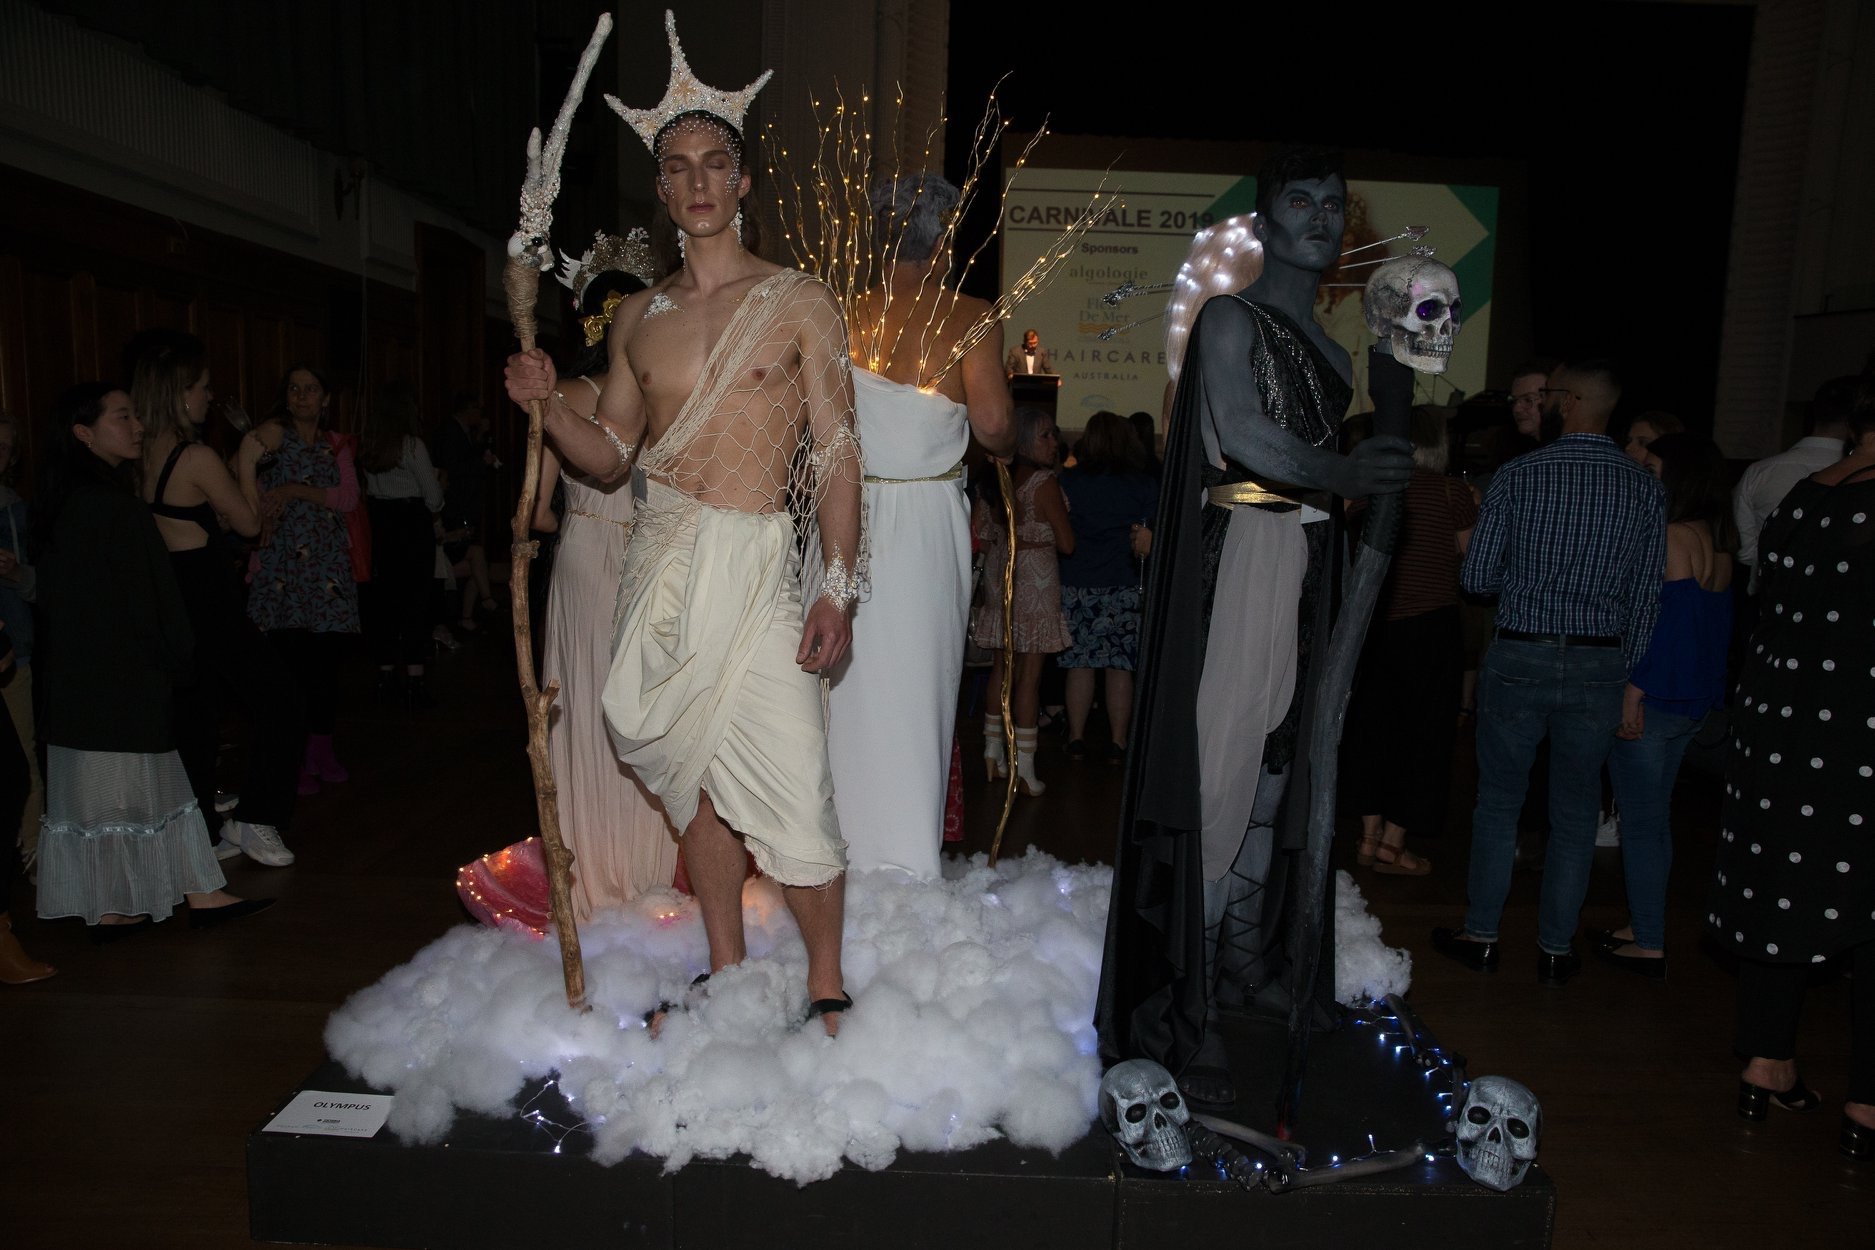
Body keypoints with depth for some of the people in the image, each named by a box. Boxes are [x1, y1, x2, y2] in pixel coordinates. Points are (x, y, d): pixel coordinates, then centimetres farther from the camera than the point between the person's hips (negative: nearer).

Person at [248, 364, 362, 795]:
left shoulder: (337, 447, 14)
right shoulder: (273, 435, 3)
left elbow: (348, 498, -1)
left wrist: (295, 490, -12)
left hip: (328, 563, 4)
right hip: (282, 562, -3)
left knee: (325, 658, 4)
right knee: (288, 658, -6)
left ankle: (320, 748, 16)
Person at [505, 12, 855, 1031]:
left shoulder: (798, 302, 1)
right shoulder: (639, 317, 13)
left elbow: (837, 451, -3)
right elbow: (609, 454, 17)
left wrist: (836, 589, -11)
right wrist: (546, 403, -3)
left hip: (756, 564, -4)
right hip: (659, 564, 5)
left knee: (791, 789, -9)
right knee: (695, 781, 11)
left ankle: (826, 987, 10)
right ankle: (727, 973, 26)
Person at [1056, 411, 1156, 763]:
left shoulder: (1068, 480, 0)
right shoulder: (1144, 484, 0)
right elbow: (1155, 533, 0)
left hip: (1076, 585, 0)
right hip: (1125, 586, 0)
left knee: (1080, 664, 6)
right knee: (1120, 667, 4)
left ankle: (1076, 738, 12)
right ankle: (1117, 741, 8)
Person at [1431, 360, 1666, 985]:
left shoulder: (1518, 475, -7)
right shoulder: (1646, 488, 0)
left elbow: (1477, 577, -5)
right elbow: (1645, 599, 2)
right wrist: (1623, 673, 12)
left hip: (1520, 658, -2)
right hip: (1600, 666, 2)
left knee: (1498, 803, 10)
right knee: (1575, 814, 12)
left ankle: (1481, 935, 19)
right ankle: (1556, 947, 21)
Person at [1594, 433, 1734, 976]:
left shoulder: (1671, 538, -17)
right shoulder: (1717, 543, 10)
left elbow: (1660, 621, -22)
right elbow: (1719, 626, 15)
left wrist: (1633, 692, -20)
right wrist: (1707, 685, 20)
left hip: (1655, 699, -9)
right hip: (1695, 701, 9)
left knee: (1640, 822, 0)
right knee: (1654, 819, 18)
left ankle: (1648, 944, 8)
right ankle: (1645, 926, 28)